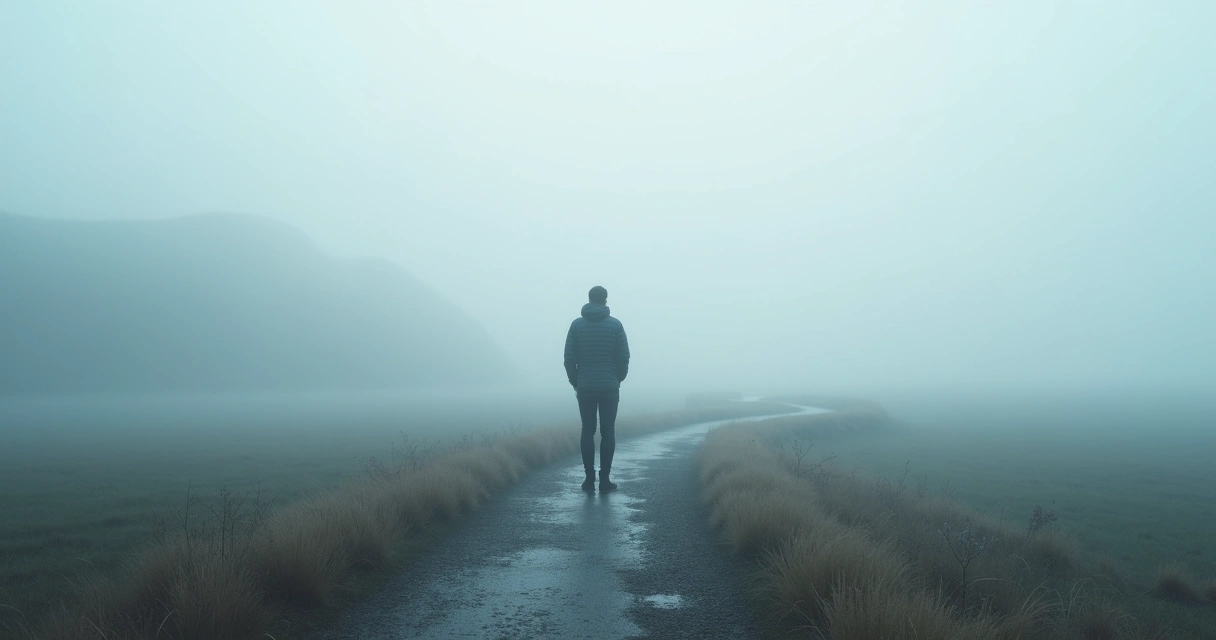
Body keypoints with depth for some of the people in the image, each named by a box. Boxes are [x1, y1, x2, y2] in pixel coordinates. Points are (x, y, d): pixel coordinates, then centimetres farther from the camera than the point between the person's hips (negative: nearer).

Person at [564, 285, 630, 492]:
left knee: (587, 432, 6)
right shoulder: (615, 324, -1)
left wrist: (575, 383, 11)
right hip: (609, 387, -1)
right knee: (608, 432, 3)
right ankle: (604, 479, 1)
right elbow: (624, 357, -3)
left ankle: (589, 478, 3)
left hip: (585, 387, 1)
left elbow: (569, 358, -2)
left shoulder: (577, 324, 1)